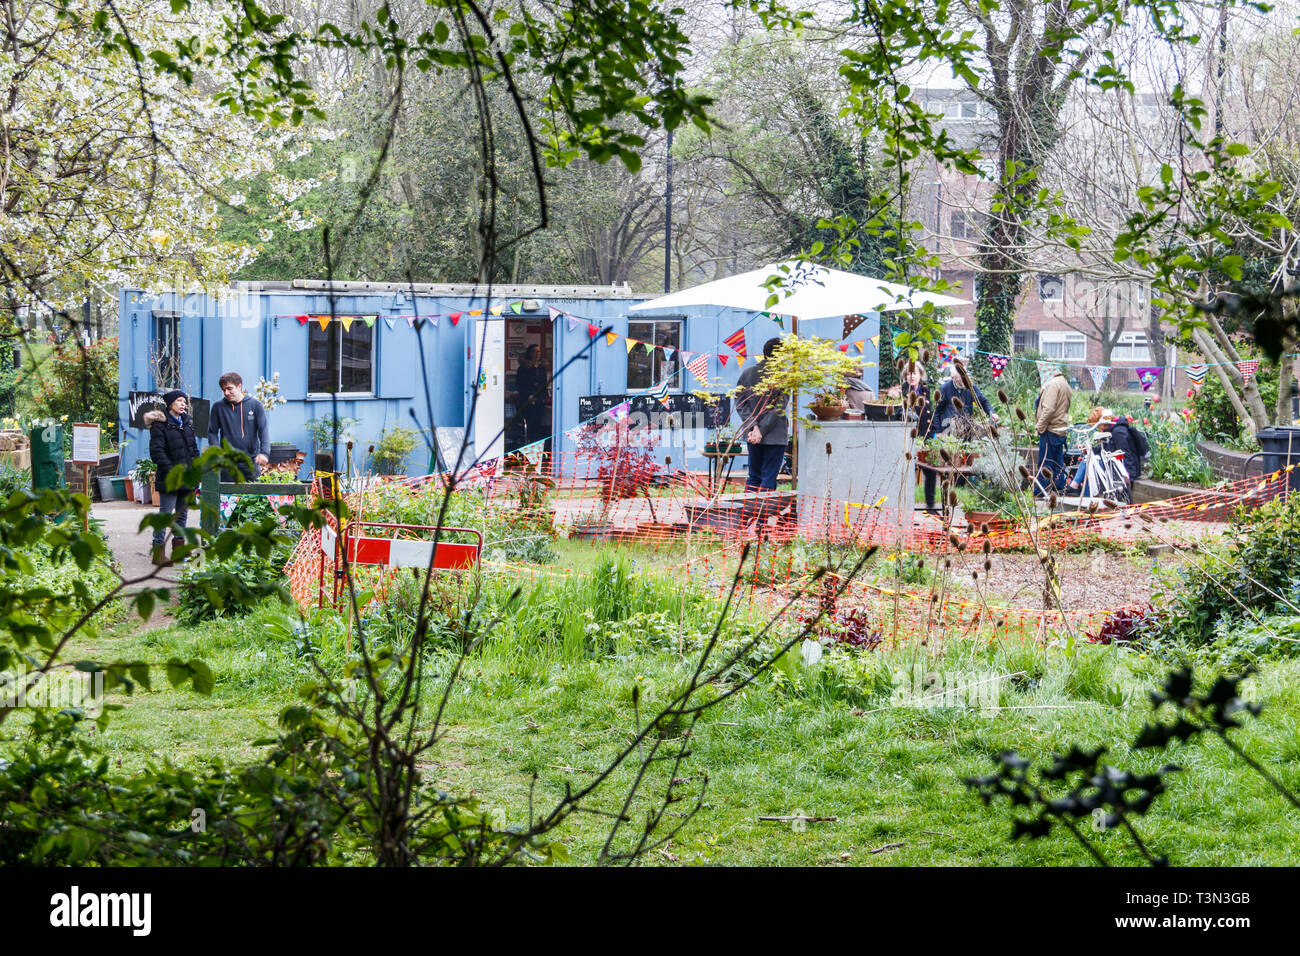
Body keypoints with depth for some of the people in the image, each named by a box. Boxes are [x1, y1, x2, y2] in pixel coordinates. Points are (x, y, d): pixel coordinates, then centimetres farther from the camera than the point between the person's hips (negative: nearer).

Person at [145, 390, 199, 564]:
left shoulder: (187, 423, 15)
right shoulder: (160, 424, -9)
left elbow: (194, 448, 22)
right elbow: (156, 451, -15)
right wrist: (170, 470, -22)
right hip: (169, 479, -7)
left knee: (183, 512, 14)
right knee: (166, 512, -7)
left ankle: (179, 548, 24)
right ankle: (158, 551, -4)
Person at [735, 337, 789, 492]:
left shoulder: (747, 373, 4)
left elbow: (740, 403, -2)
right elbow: (779, 408, -14)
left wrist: (753, 426, -9)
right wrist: (761, 430, -13)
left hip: (751, 436, 4)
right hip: (776, 436, -4)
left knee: (754, 476, 15)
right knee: (769, 478, 1)